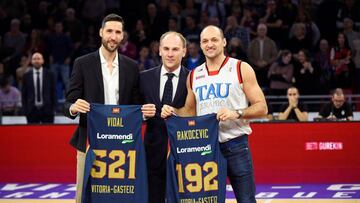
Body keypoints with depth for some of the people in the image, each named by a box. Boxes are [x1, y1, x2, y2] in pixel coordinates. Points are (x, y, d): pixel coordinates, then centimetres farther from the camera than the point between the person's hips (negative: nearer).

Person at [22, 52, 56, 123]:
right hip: (31, 110, 0)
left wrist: (53, 108, -1)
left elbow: (53, 92, 6)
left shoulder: (50, 74, 5)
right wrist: (25, 109, 0)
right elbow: (24, 94, 7)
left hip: (47, 110, 0)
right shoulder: (27, 75, 6)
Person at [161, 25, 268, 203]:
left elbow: (261, 108, -4)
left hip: (235, 146, -4)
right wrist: (173, 112, 2)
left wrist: (236, 113, -20)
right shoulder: (194, 75, 11)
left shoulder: (241, 69, -1)